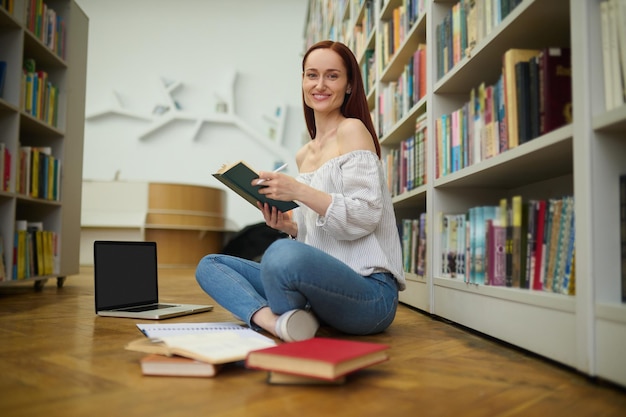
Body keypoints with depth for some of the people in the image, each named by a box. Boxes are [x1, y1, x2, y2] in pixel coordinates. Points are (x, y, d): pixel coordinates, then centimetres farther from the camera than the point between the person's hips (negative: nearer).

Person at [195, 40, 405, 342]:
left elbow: (365, 217, -14)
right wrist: (288, 225, 1)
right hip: (321, 285, 8)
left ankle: (281, 320, -6)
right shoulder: (303, 156, 17)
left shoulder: (353, 129, -4)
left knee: (282, 254, -38)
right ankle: (275, 320, -21)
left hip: (368, 291, -8)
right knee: (209, 265, 5)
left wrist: (299, 191, -20)